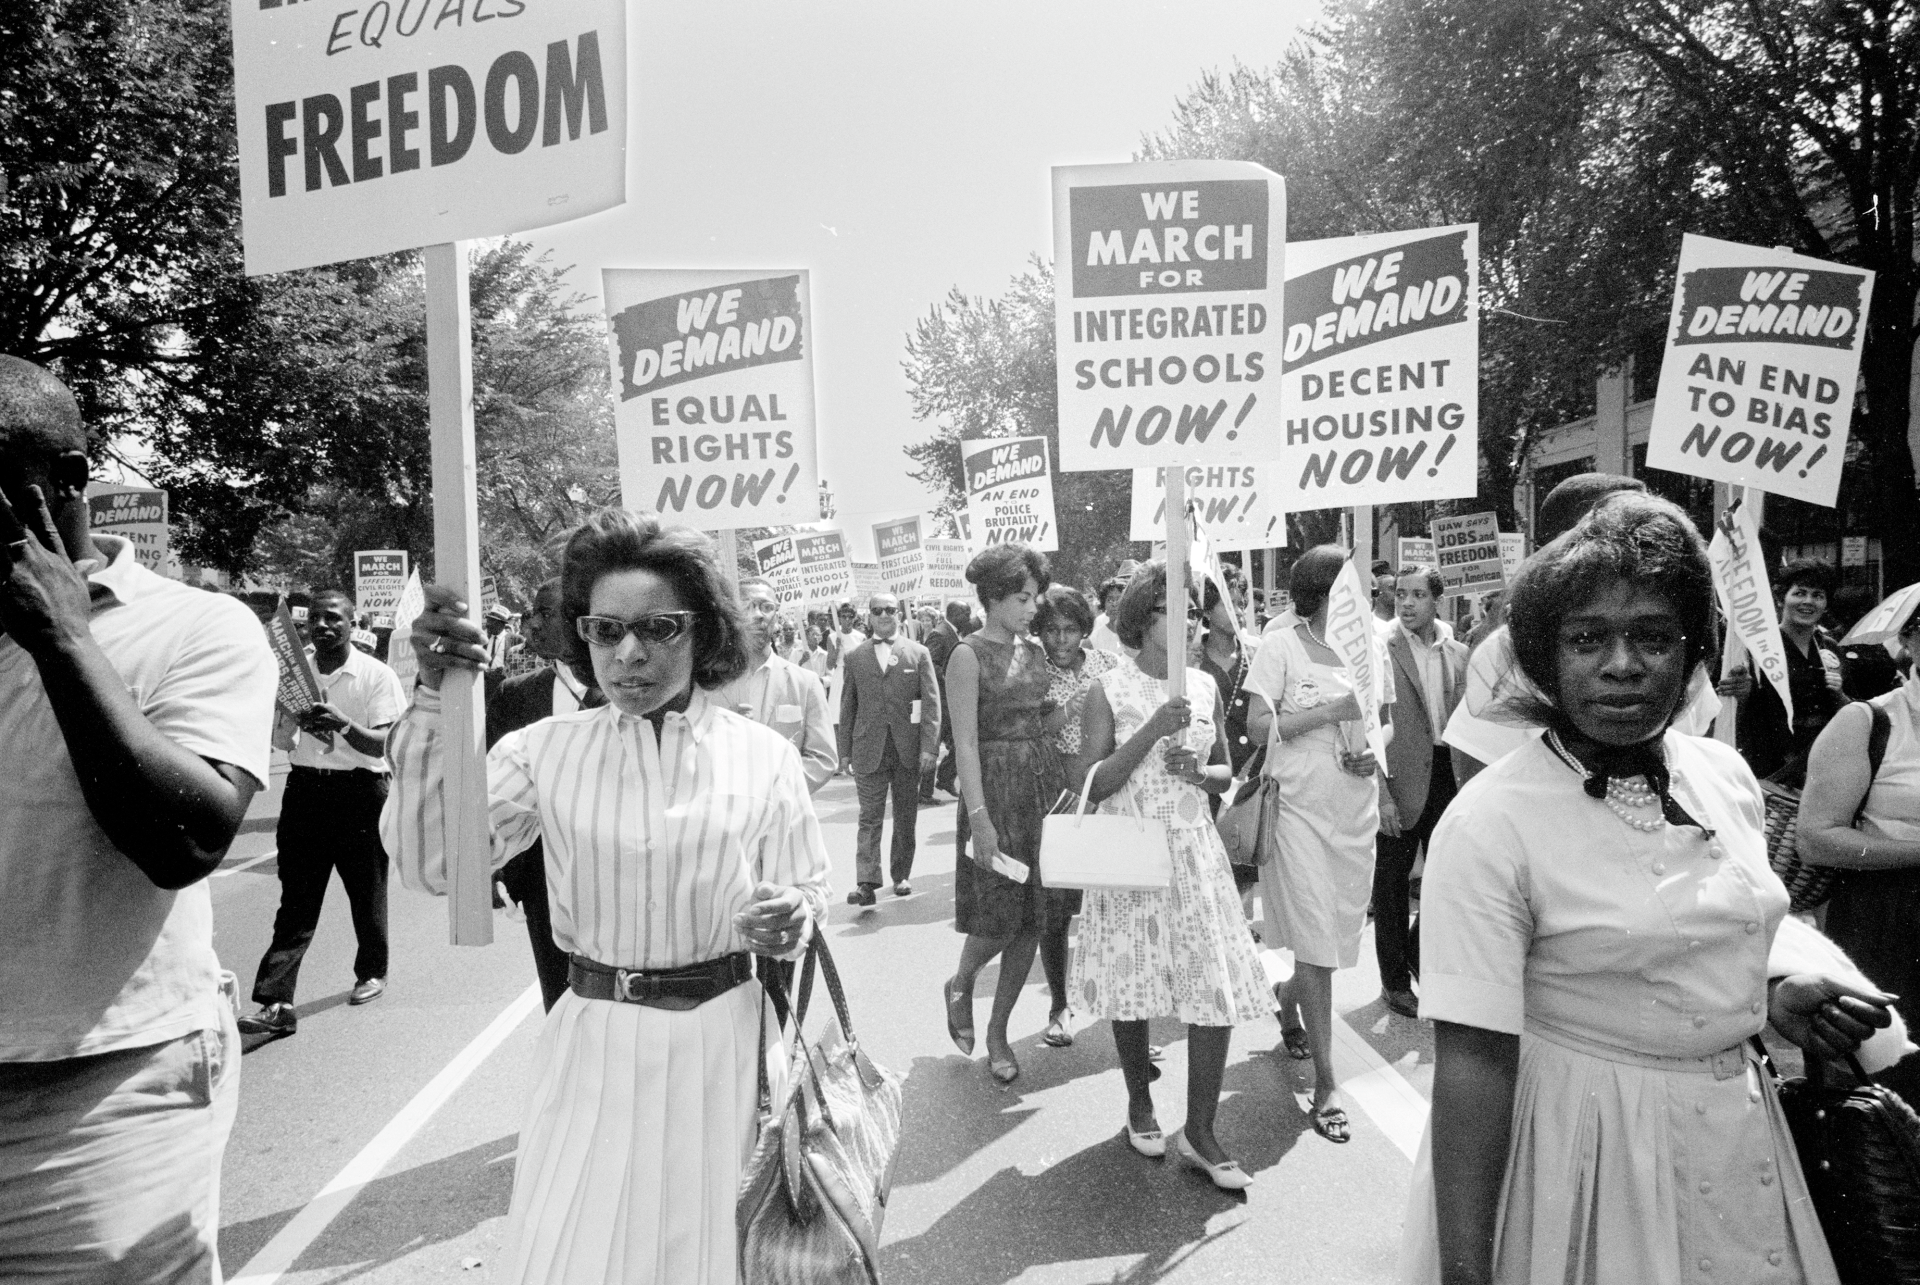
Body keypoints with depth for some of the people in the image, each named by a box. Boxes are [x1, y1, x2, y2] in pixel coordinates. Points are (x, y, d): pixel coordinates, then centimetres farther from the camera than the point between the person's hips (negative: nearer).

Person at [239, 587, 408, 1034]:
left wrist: (343, 724, -31)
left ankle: (372, 972, 32)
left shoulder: (376, 675, -6)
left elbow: (383, 745, -13)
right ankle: (276, 1002, -4)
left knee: (366, 892, 11)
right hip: (305, 788, 3)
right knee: (296, 900, -1)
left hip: (359, 791, -3)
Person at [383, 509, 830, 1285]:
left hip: (720, 1044, 0)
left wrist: (790, 921, -22)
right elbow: (430, 863, -13)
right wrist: (435, 697, -20)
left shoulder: (762, 755, -5)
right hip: (593, 1045, 0)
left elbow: (807, 891, 2)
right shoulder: (547, 749, -3)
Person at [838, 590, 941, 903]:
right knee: (870, 818, -4)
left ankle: (901, 875, 23)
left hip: (908, 749, 0)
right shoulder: (854, 657, 7)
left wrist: (929, 748, -10)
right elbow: (848, 706, 9)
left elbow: (931, 703, -1)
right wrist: (846, 750, 4)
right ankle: (867, 882, -7)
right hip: (868, 750, 0)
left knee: (905, 818, 9)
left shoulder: (919, 654, 4)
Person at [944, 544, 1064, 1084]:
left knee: (1032, 918, 7)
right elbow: (966, 742, -13)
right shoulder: (969, 655, -8)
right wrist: (979, 817, -18)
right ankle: (961, 985, 29)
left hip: (1045, 781, 6)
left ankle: (997, 1030, 21)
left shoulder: (1035, 651, 11)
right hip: (996, 786, -6)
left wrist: (1066, 788, 6)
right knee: (1000, 917, -3)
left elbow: (1046, 722, 14)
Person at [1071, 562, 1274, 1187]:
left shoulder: (1204, 686, 5)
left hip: (1194, 849, 3)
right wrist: (1152, 731, -20)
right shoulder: (1109, 689, -6)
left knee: (1218, 986, -3)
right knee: (1132, 979, 8)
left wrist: (1200, 771, -9)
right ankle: (1140, 1103, 33)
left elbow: (1226, 772, 14)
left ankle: (1199, 1132, 11)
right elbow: (1093, 784, -10)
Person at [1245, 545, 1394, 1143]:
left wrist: (1376, 751, -4)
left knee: (1342, 932, 14)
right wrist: (1330, 711, -19)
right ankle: (1325, 1085, 5)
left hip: (1357, 808, 5)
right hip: (1300, 806, -5)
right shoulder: (1281, 644, -7)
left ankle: (1286, 998, 47)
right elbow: (1257, 724, -12)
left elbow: (1386, 720, 17)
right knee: (1316, 942, -4)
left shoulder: (1372, 644, 7)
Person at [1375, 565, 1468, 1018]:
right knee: (1391, 882, 6)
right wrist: (1382, 794, -15)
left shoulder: (1458, 655, 8)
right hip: (1401, 781, -5)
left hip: (1447, 776, 5)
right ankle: (1395, 981, 21)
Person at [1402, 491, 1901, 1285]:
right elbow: (1473, 1061, -24)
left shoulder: (1726, 776, -1)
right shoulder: (1488, 825, -23)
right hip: (1581, 1144, -6)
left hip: (1738, 1138, 7)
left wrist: (1778, 997, -2)